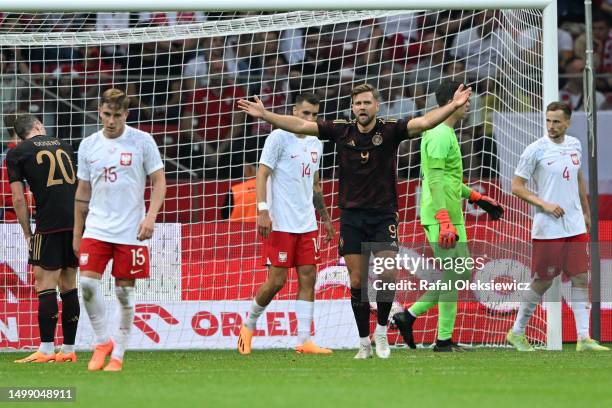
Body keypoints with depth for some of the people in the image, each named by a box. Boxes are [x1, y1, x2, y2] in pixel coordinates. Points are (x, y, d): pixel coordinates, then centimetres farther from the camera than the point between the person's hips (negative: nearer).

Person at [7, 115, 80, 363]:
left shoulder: (16, 154, 4)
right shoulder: (63, 145, 18)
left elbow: (19, 199, -1)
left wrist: (27, 233, 6)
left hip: (50, 224, -5)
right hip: (77, 221, 5)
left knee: (45, 286, -3)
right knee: (68, 285, 10)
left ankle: (45, 350, -8)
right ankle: (68, 350, 12)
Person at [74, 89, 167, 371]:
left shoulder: (142, 141, -2)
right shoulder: (88, 145, 8)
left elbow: (159, 181, 0)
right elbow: (83, 192, 15)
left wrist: (150, 216, -14)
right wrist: (77, 234, 14)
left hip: (130, 231, -2)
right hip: (96, 228, 2)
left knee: (125, 292, 1)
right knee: (87, 283, -13)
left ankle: (117, 355, 11)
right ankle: (102, 342, 5)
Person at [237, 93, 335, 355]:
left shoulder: (316, 144, 15)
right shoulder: (279, 137, -7)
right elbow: (262, 174, -11)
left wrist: (325, 218, 24)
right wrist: (262, 211, -22)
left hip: (307, 224, 7)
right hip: (281, 223, -7)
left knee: (308, 277, -1)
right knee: (277, 280, -6)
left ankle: (304, 341, -1)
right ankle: (249, 325, 16)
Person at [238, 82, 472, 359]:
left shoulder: (390, 131, -4)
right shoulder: (341, 131, 2)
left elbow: (424, 122, -18)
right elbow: (300, 125, 2)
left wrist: (453, 107, -33)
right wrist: (265, 115, -5)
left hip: (383, 216, -2)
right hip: (351, 216, 2)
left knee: (387, 274, -15)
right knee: (357, 282, 1)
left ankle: (381, 333, 4)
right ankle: (364, 343, 10)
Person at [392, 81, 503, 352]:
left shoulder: (445, 133, 19)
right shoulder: (441, 135, -14)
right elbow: (436, 181, -21)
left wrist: (479, 199, 27)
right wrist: (445, 221, -27)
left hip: (450, 216, 10)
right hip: (442, 217, -10)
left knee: (459, 273, 12)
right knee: (453, 276, -6)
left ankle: (409, 315, 13)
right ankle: (444, 340, -1)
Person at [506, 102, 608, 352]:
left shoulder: (574, 145, 8)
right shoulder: (535, 150, -9)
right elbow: (516, 186, -7)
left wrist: (586, 212, 26)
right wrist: (544, 204, -16)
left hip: (575, 226, 5)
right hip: (548, 228, -5)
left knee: (581, 279, -1)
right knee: (542, 282, 1)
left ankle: (584, 338, -1)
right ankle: (517, 332, 17)